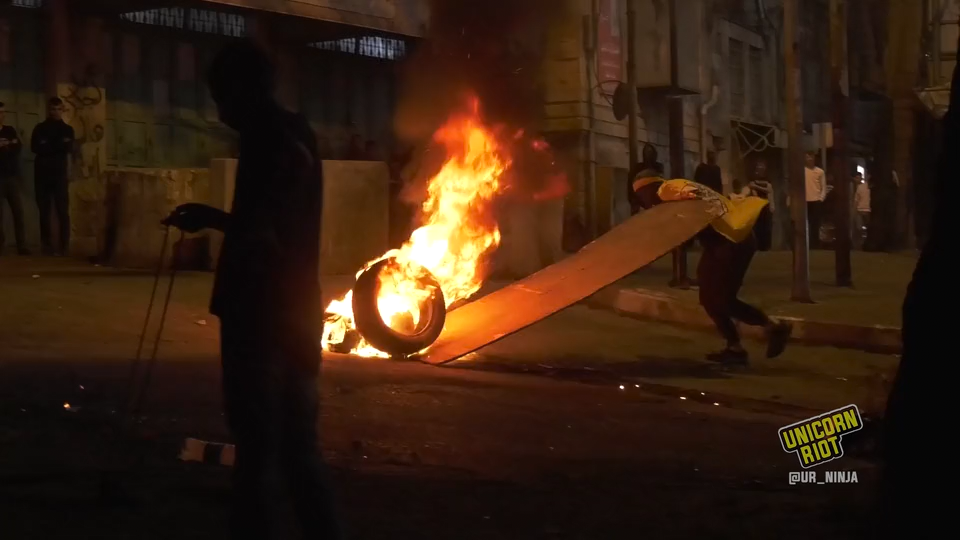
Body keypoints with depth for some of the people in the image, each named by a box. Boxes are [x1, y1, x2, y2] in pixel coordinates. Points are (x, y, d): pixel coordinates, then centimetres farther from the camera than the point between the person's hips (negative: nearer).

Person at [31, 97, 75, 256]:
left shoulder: (67, 129, 12)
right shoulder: (40, 128, 12)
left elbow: (69, 149, -5)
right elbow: (35, 147, -6)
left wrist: (48, 146, -7)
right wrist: (58, 145, -7)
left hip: (60, 174, -1)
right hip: (42, 175, 1)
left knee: (63, 211, -10)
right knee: (44, 212, 2)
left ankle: (63, 246, -11)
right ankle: (46, 246, 5)